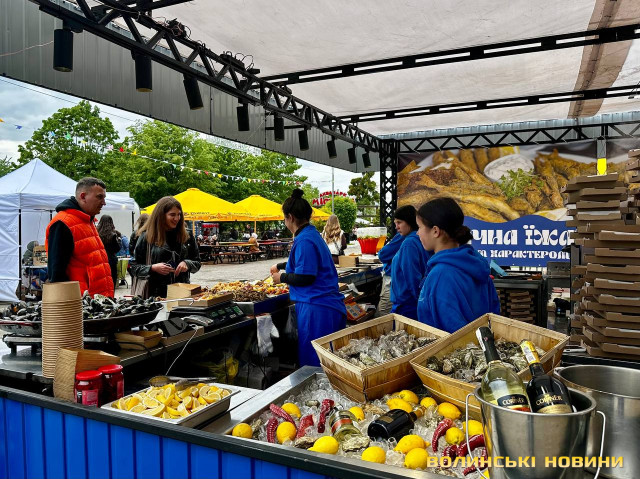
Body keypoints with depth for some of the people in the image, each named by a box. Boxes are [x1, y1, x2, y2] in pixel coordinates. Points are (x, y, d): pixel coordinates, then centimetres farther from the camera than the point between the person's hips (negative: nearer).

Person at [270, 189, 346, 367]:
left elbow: (305, 277, -22)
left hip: (317, 310, -10)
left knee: (312, 362, -1)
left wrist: (282, 277, -4)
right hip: (326, 306, 10)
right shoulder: (312, 234, 15)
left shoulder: (304, 240, -17)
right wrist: (280, 266, 48)